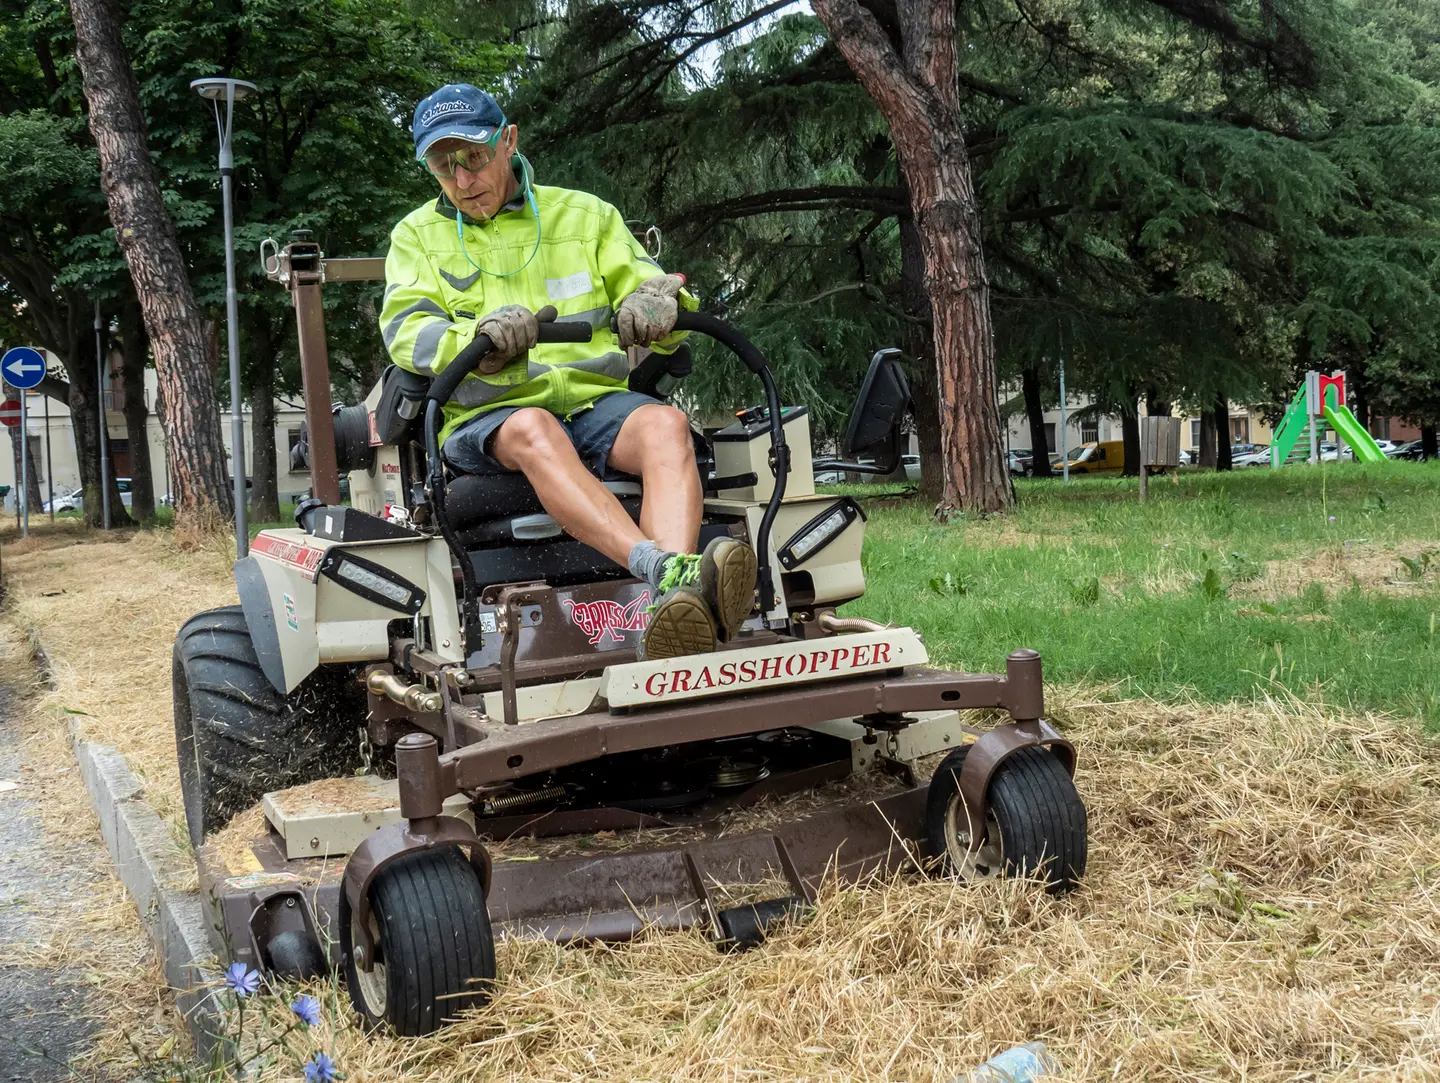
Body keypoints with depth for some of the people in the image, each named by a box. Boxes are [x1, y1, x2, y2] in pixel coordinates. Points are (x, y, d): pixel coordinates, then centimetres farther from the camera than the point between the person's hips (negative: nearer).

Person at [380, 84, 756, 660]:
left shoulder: (585, 214, 20)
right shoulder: (417, 235, 17)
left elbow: (650, 285, 12)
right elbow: (405, 331, -1)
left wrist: (655, 302, -16)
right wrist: (478, 338, -24)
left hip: (594, 402, 2)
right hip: (487, 416, -2)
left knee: (666, 424, -31)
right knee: (533, 429, -38)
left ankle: (676, 602, -54)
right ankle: (666, 568, -57)